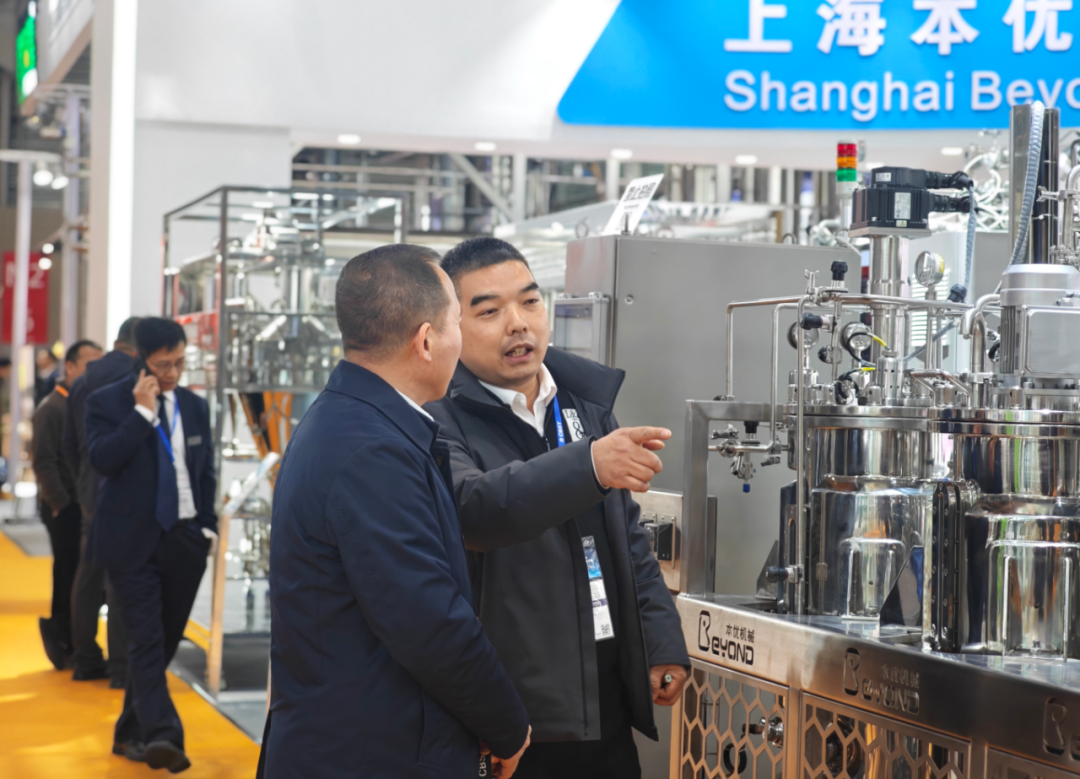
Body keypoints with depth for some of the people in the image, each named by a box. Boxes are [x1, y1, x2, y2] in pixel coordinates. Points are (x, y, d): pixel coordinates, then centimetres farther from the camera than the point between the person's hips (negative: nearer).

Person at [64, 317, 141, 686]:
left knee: (88, 576, 13)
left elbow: (69, 444, 16)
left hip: (90, 494, 8)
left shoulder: (82, 383, 11)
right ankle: (122, 666, -3)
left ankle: (86, 660, 21)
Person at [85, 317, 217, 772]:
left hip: (185, 541, 5)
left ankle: (131, 733, 22)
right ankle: (161, 734, -22)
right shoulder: (107, 402, -2)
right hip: (133, 542, -5)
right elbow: (103, 459, -18)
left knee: (164, 641, 10)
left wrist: (206, 526, 9)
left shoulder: (195, 407, 12)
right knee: (147, 640, -14)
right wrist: (143, 410, -17)